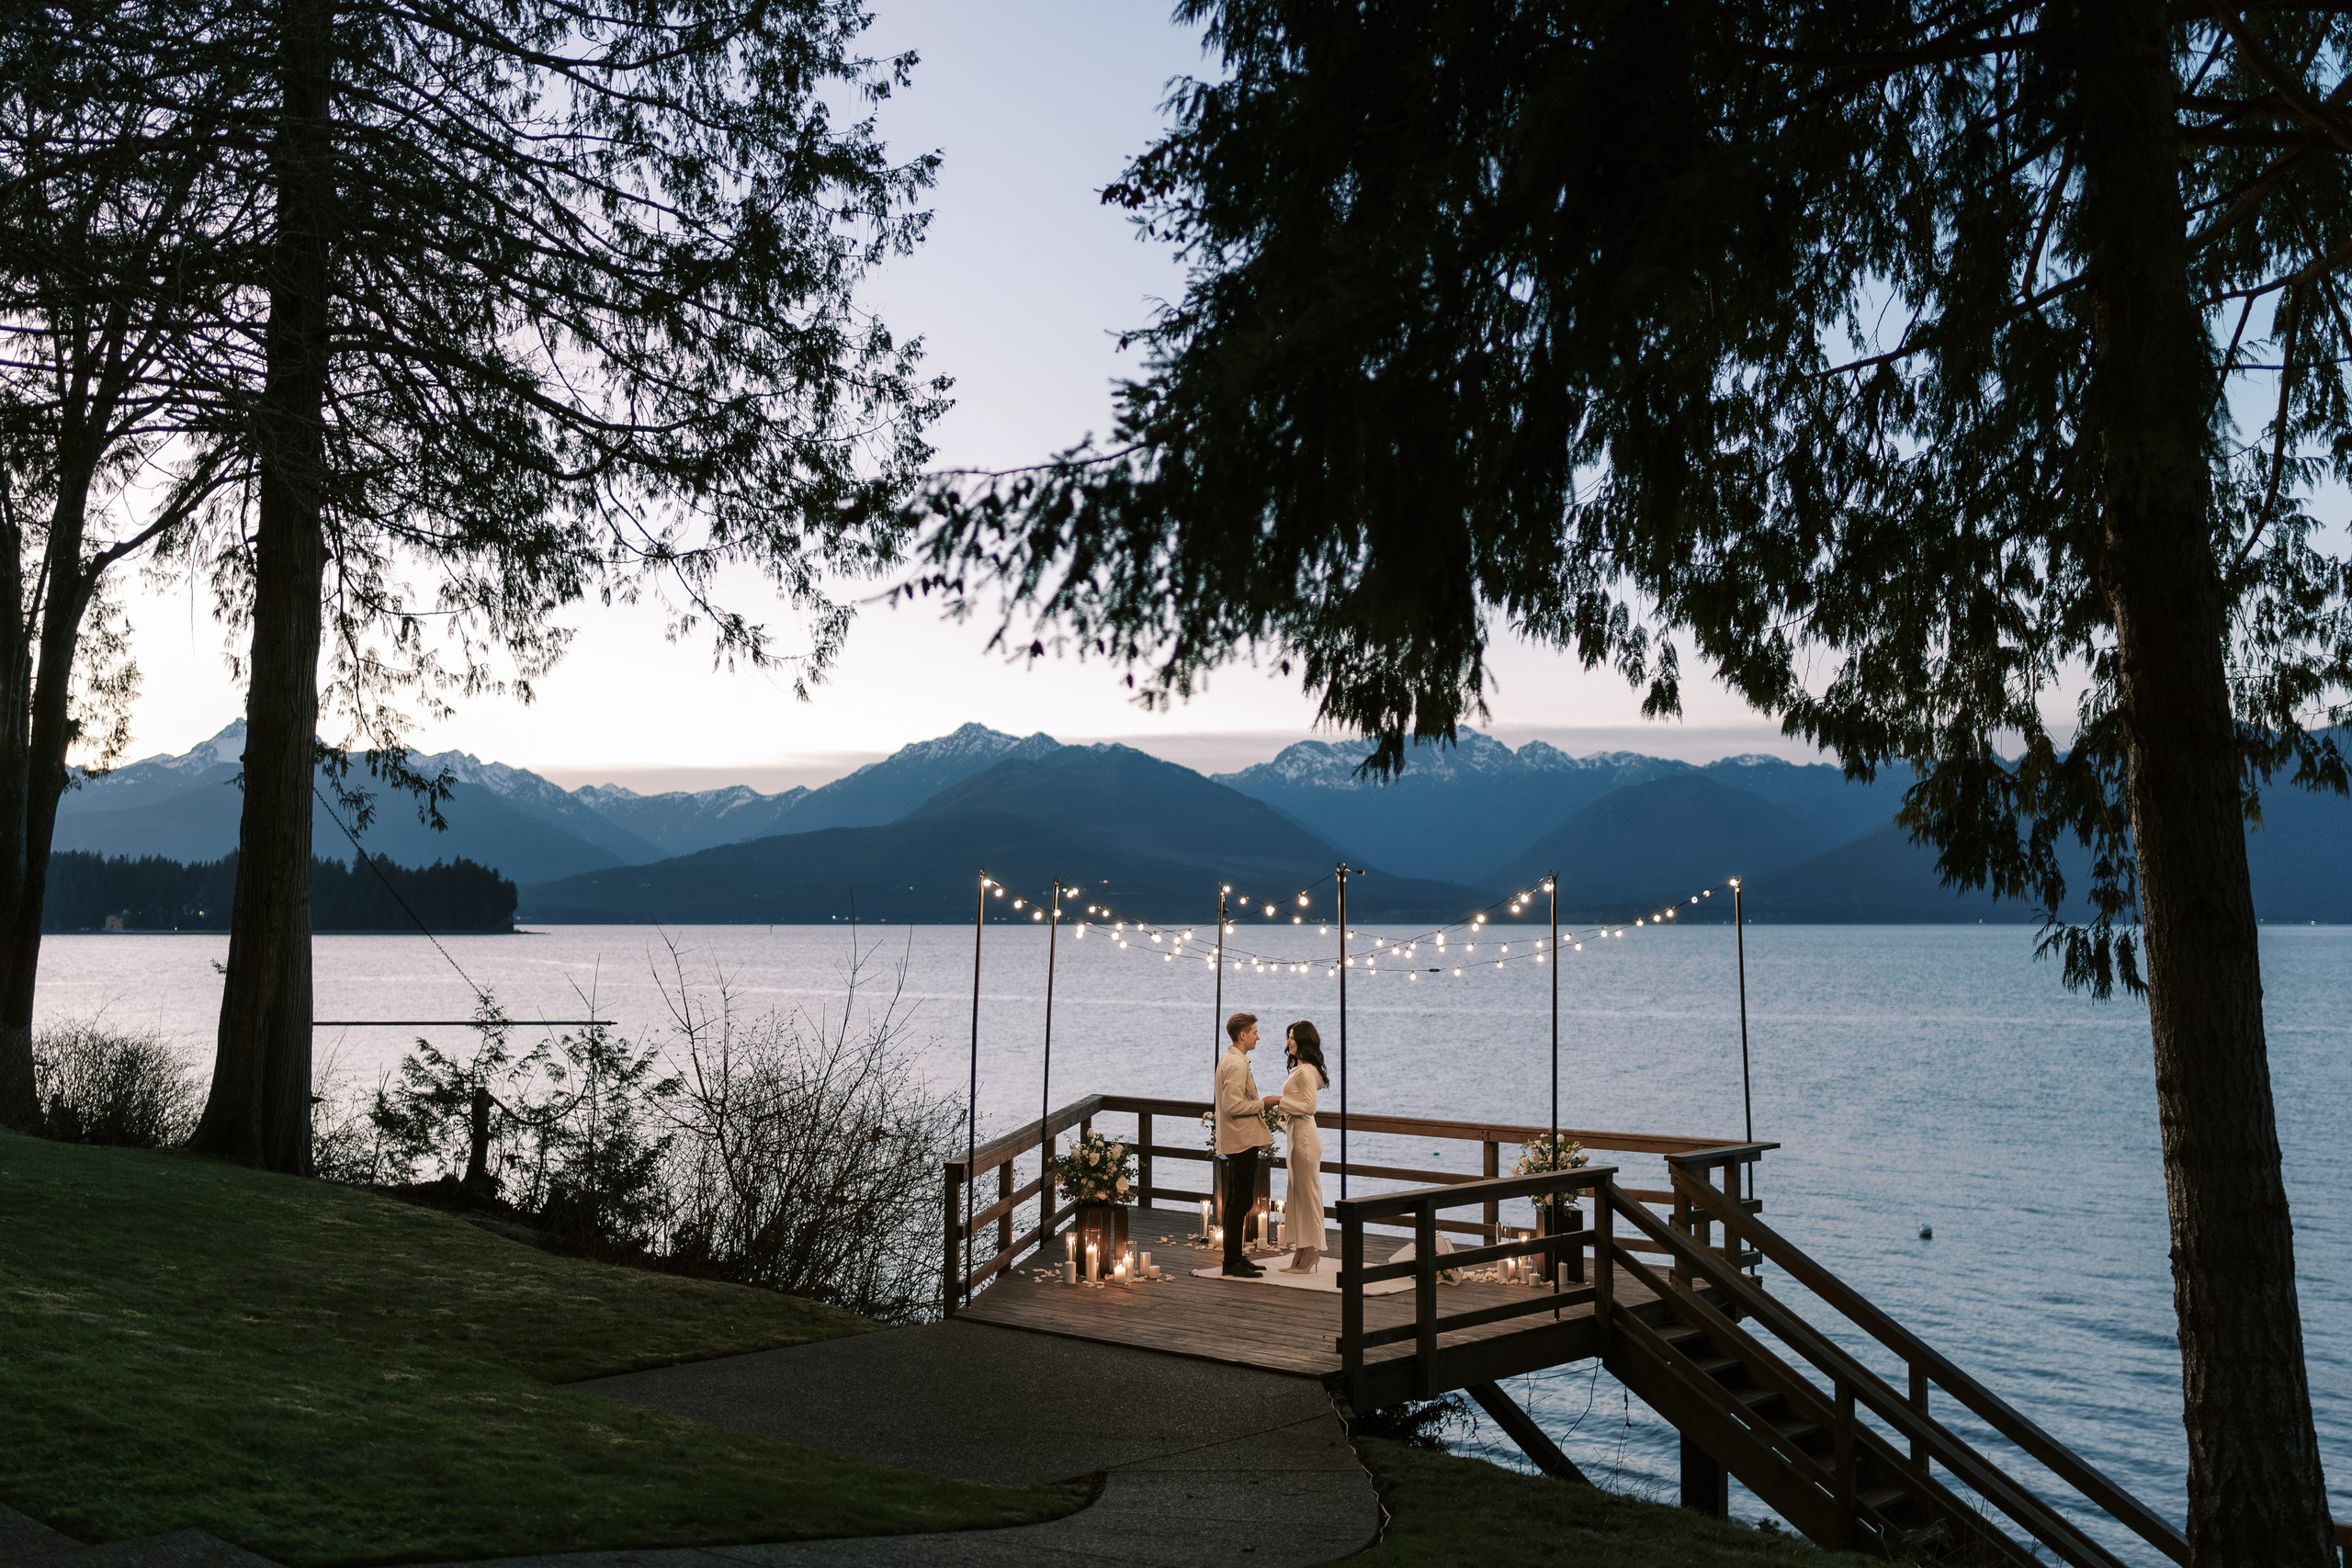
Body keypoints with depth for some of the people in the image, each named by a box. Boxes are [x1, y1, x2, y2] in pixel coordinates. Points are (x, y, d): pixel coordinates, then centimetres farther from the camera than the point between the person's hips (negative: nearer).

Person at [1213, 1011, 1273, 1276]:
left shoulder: (1230, 1060, 15)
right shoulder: (1237, 1064, -18)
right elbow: (1233, 1105, -25)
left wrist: (1260, 1105, 16)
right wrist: (1262, 1103, -15)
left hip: (1237, 1141, 11)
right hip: (1242, 1140, -11)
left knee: (1236, 1200, 14)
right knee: (1241, 1201, -7)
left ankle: (1234, 1257, 21)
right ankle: (1233, 1261, -4)